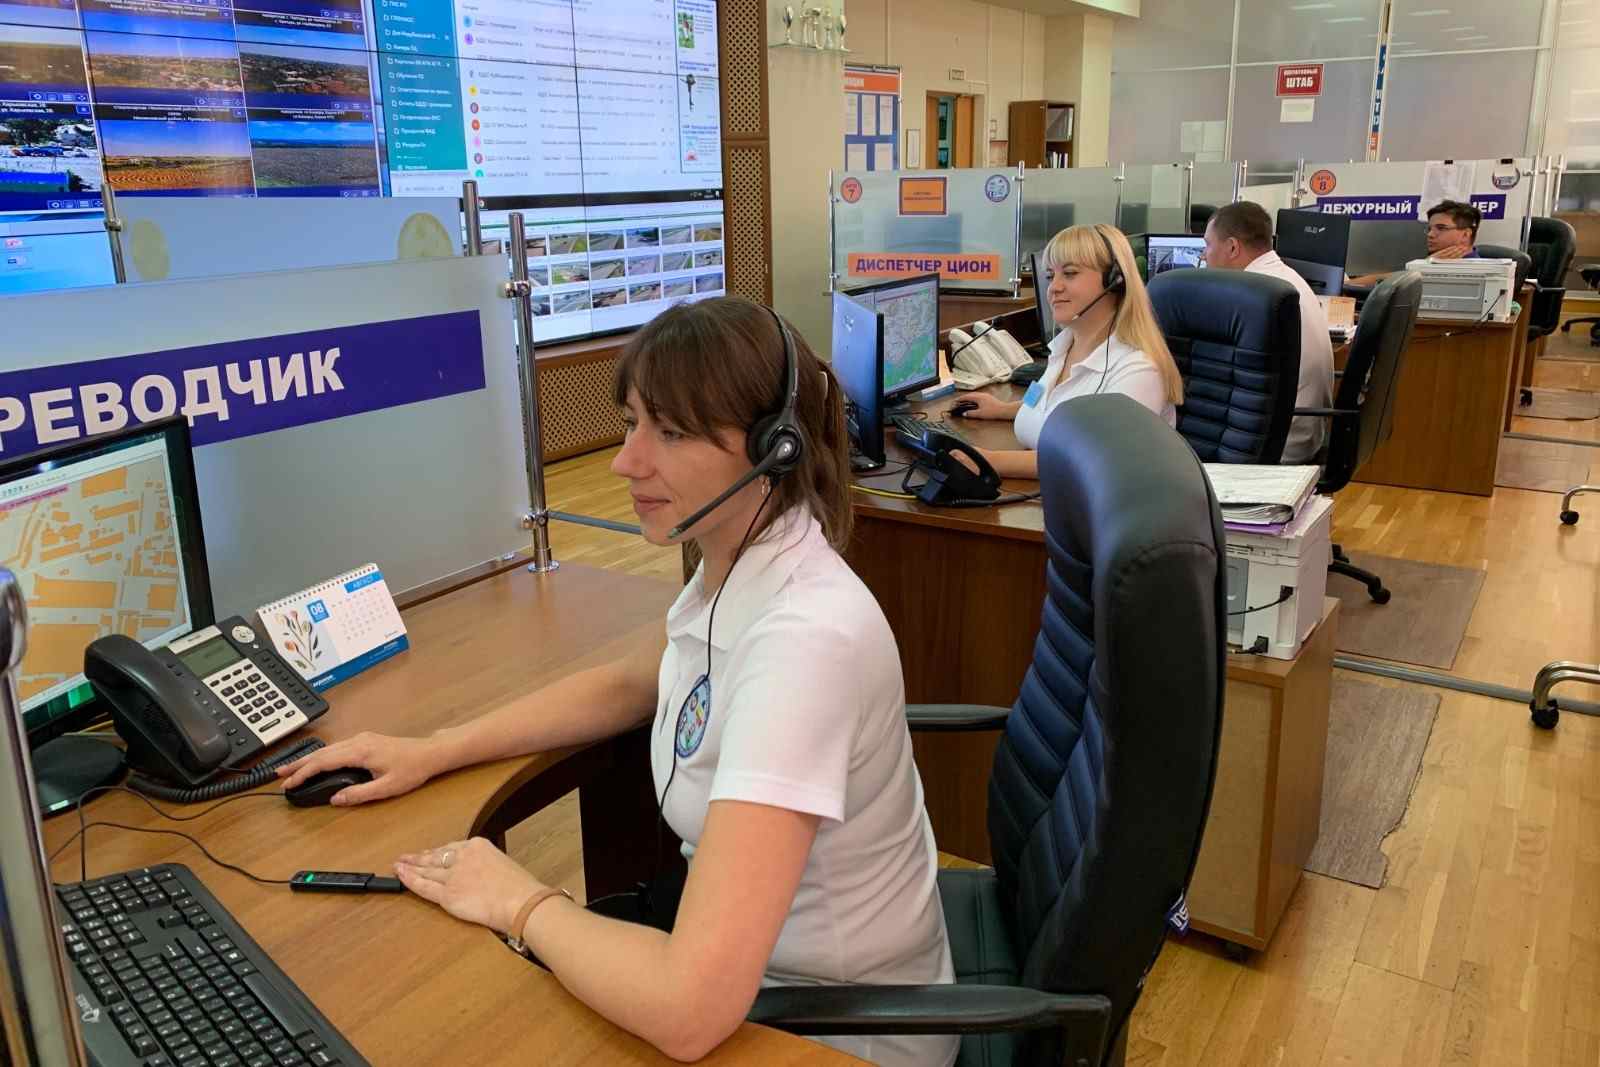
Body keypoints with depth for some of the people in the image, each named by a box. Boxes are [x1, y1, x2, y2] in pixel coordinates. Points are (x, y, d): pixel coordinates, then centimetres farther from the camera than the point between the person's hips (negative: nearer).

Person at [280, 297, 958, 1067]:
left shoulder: (802, 638, -35)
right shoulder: (736, 563, -7)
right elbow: (626, 685, 14)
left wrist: (517, 902, -21)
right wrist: (434, 751, 7)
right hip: (747, 932, 7)